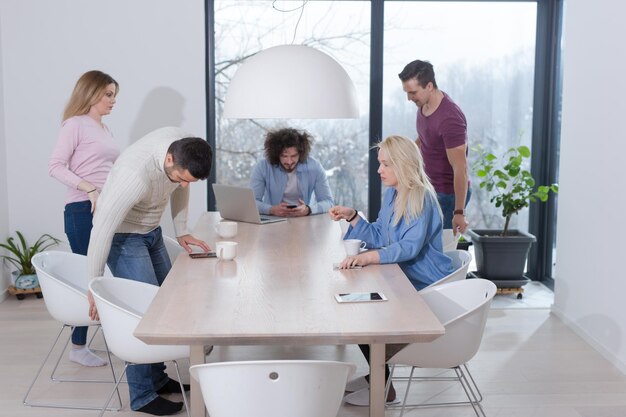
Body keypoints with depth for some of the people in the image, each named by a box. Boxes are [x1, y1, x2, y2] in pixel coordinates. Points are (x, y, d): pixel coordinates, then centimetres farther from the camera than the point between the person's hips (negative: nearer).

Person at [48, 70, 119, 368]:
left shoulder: (104, 128, 19)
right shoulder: (75, 125, -5)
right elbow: (56, 166, -13)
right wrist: (90, 189, -22)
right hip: (83, 211, -8)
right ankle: (78, 347, 6)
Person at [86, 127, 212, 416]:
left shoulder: (183, 145, -16)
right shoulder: (136, 174, -38)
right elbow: (102, 229, -31)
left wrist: (181, 232, 1)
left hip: (151, 231, 8)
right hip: (123, 236, -8)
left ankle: (157, 378, 23)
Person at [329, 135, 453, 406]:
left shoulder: (421, 198, -20)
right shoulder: (391, 194, 8)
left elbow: (410, 247, -31)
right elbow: (379, 238, 12)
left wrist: (368, 257, -42)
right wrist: (352, 216, -1)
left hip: (427, 286, -8)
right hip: (404, 278, 8)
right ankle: (378, 375, 15)